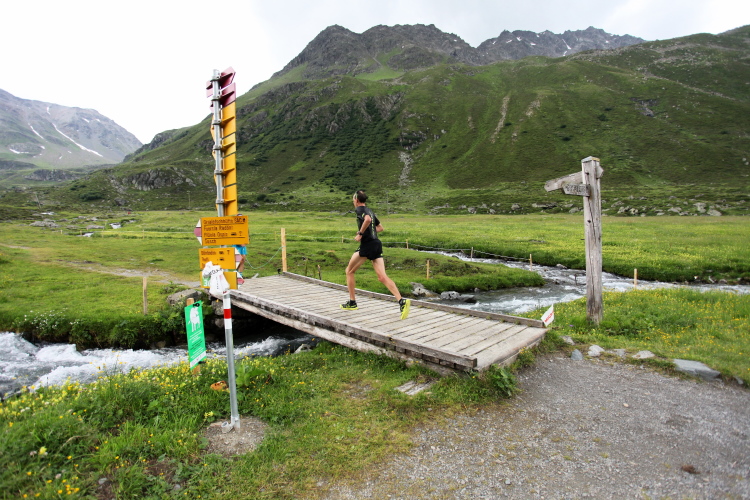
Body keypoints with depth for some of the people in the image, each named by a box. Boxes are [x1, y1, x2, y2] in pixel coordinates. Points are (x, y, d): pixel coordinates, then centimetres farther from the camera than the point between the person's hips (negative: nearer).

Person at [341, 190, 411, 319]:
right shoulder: (369, 210, 22)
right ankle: (402, 301, -21)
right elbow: (380, 227, 30)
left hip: (367, 244, -7)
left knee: (349, 271, 13)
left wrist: (360, 234, -14)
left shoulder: (359, 209, -3)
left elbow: (367, 219, -25)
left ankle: (352, 302, 18)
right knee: (382, 277, -3)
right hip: (377, 244, 7)